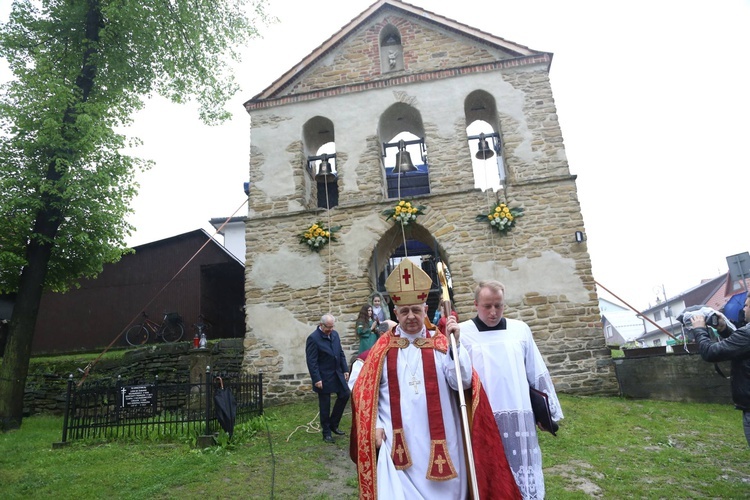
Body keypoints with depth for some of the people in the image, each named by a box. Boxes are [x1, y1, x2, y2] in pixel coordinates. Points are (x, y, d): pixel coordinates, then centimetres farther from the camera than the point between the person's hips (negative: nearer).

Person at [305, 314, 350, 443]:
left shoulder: (335, 334, 4)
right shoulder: (313, 338, -17)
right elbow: (311, 361, -18)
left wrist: (345, 370, 7)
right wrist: (317, 379, -20)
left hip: (337, 373, 7)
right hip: (324, 377, -6)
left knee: (345, 395, 7)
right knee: (325, 405, 5)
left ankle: (333, 424, 24)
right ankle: (326, 432, 22)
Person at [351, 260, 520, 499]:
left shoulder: (440, 344, 1)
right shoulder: (383, 347, 2)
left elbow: (463, 382, -11)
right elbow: (366, 391, 4)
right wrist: (375, 425, -5)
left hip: (438, 441, 1)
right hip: (396, 441, 0)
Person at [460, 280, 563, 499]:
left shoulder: (520, 330, 5)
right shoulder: (462, 333, -6)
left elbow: (538, 374, 11)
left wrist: (549, 411, 14)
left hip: (520, 420, 3)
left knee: (524, 478, 13)